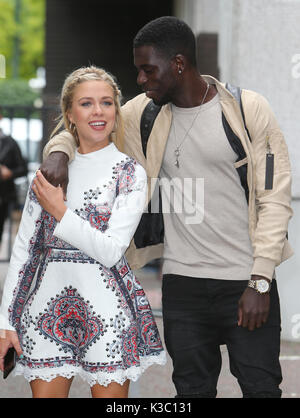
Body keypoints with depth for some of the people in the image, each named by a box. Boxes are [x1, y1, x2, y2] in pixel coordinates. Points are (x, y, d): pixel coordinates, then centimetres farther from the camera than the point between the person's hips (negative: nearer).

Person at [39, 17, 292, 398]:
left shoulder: (248, 110, -6)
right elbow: (79, 128, 17)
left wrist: (260, 281, -12)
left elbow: (274, 198, -6)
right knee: (192, 390, 9)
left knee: (261, 388, -2)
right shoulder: (146, 114, 5)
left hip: (247, 282, -3)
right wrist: (58, 152, -9)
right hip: (182, 284, 4)